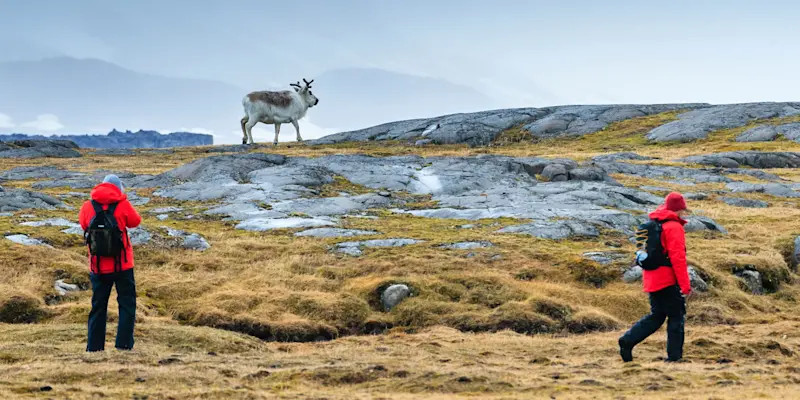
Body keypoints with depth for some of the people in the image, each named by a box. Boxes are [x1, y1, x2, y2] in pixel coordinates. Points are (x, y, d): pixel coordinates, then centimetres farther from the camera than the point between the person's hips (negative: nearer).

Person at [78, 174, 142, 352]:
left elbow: (83, 223, 17)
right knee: (127, 303, 7)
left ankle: (94, 346, 12)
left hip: (98, 266, 3)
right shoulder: (123, 205, -8)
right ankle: (124, 343, -3)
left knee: (98, 305, 13)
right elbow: (135, 222, 9)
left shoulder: (88, 207, -1)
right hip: (122, 264, -3)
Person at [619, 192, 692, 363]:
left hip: (652, 280, 8)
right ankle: (674, 355, 3)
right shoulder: (674, 227, -12)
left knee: (657, 315, 15)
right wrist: (685, 284, -18)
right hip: (668, 280, -8)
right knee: (676, 316, 3)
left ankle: (628, 341, 3)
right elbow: (677, 257, -19)